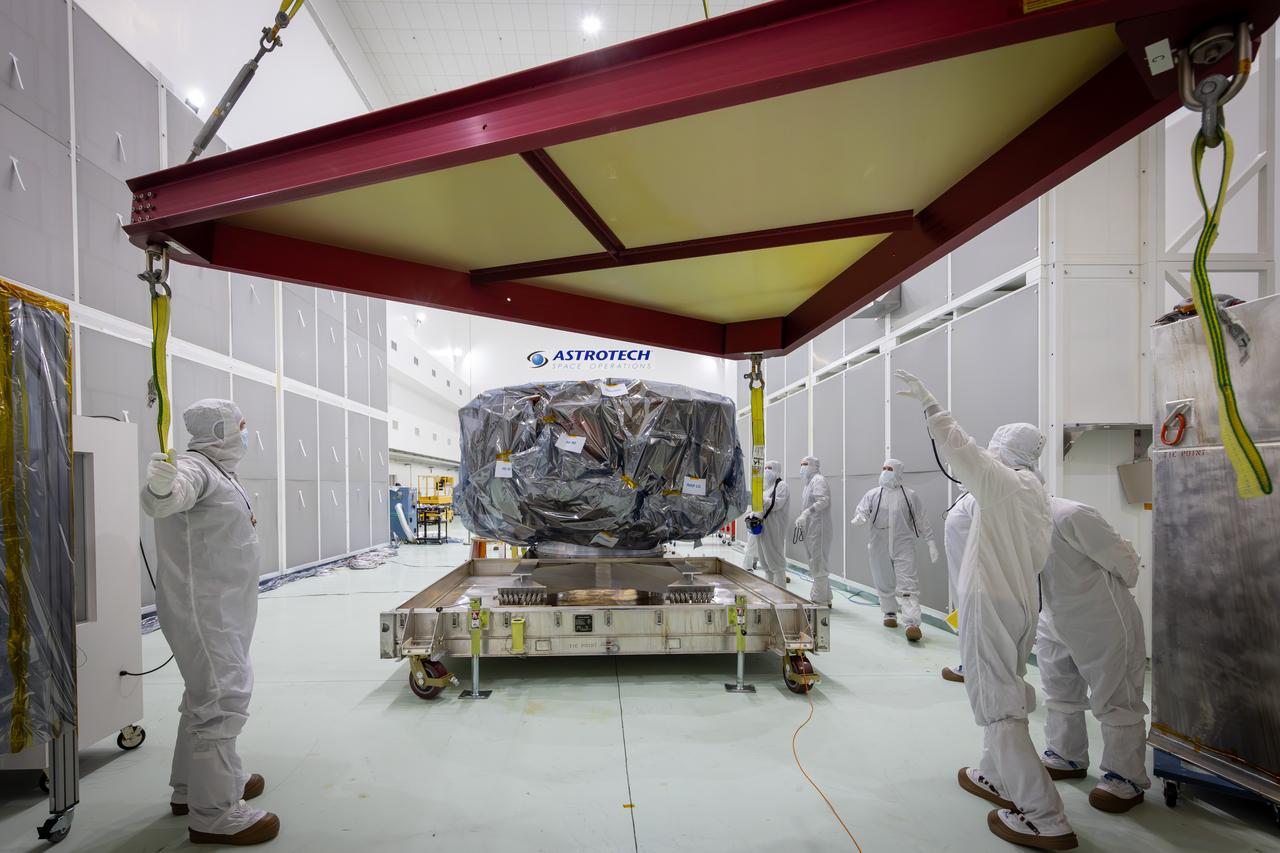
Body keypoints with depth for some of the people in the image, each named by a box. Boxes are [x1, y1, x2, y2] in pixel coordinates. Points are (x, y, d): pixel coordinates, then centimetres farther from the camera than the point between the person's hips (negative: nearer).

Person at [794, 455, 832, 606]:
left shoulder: (818, 480, -10)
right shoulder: (809, 482, 20)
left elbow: (823, 500, -25)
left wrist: (807, 512, -32)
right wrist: (800, 520, 15)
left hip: (818, 529, -10)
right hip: (810, 530, 10)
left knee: (818, 565, -6)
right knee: (816, 564, 16)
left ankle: (819, 600, 0)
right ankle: (825, 599, 25)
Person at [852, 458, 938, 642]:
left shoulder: (910, 495, 1)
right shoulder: (872, 494, 3)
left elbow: (922, 521, 6)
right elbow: (861, 511, -4)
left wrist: (931, 542, 4)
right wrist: (859, 518, -27)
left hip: (903, 547, -2)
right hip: (880, 548, 2)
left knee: (907, 585, -10)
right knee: (884, 584, 14)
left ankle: (912, 623, -12)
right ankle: (890, 613, 34)